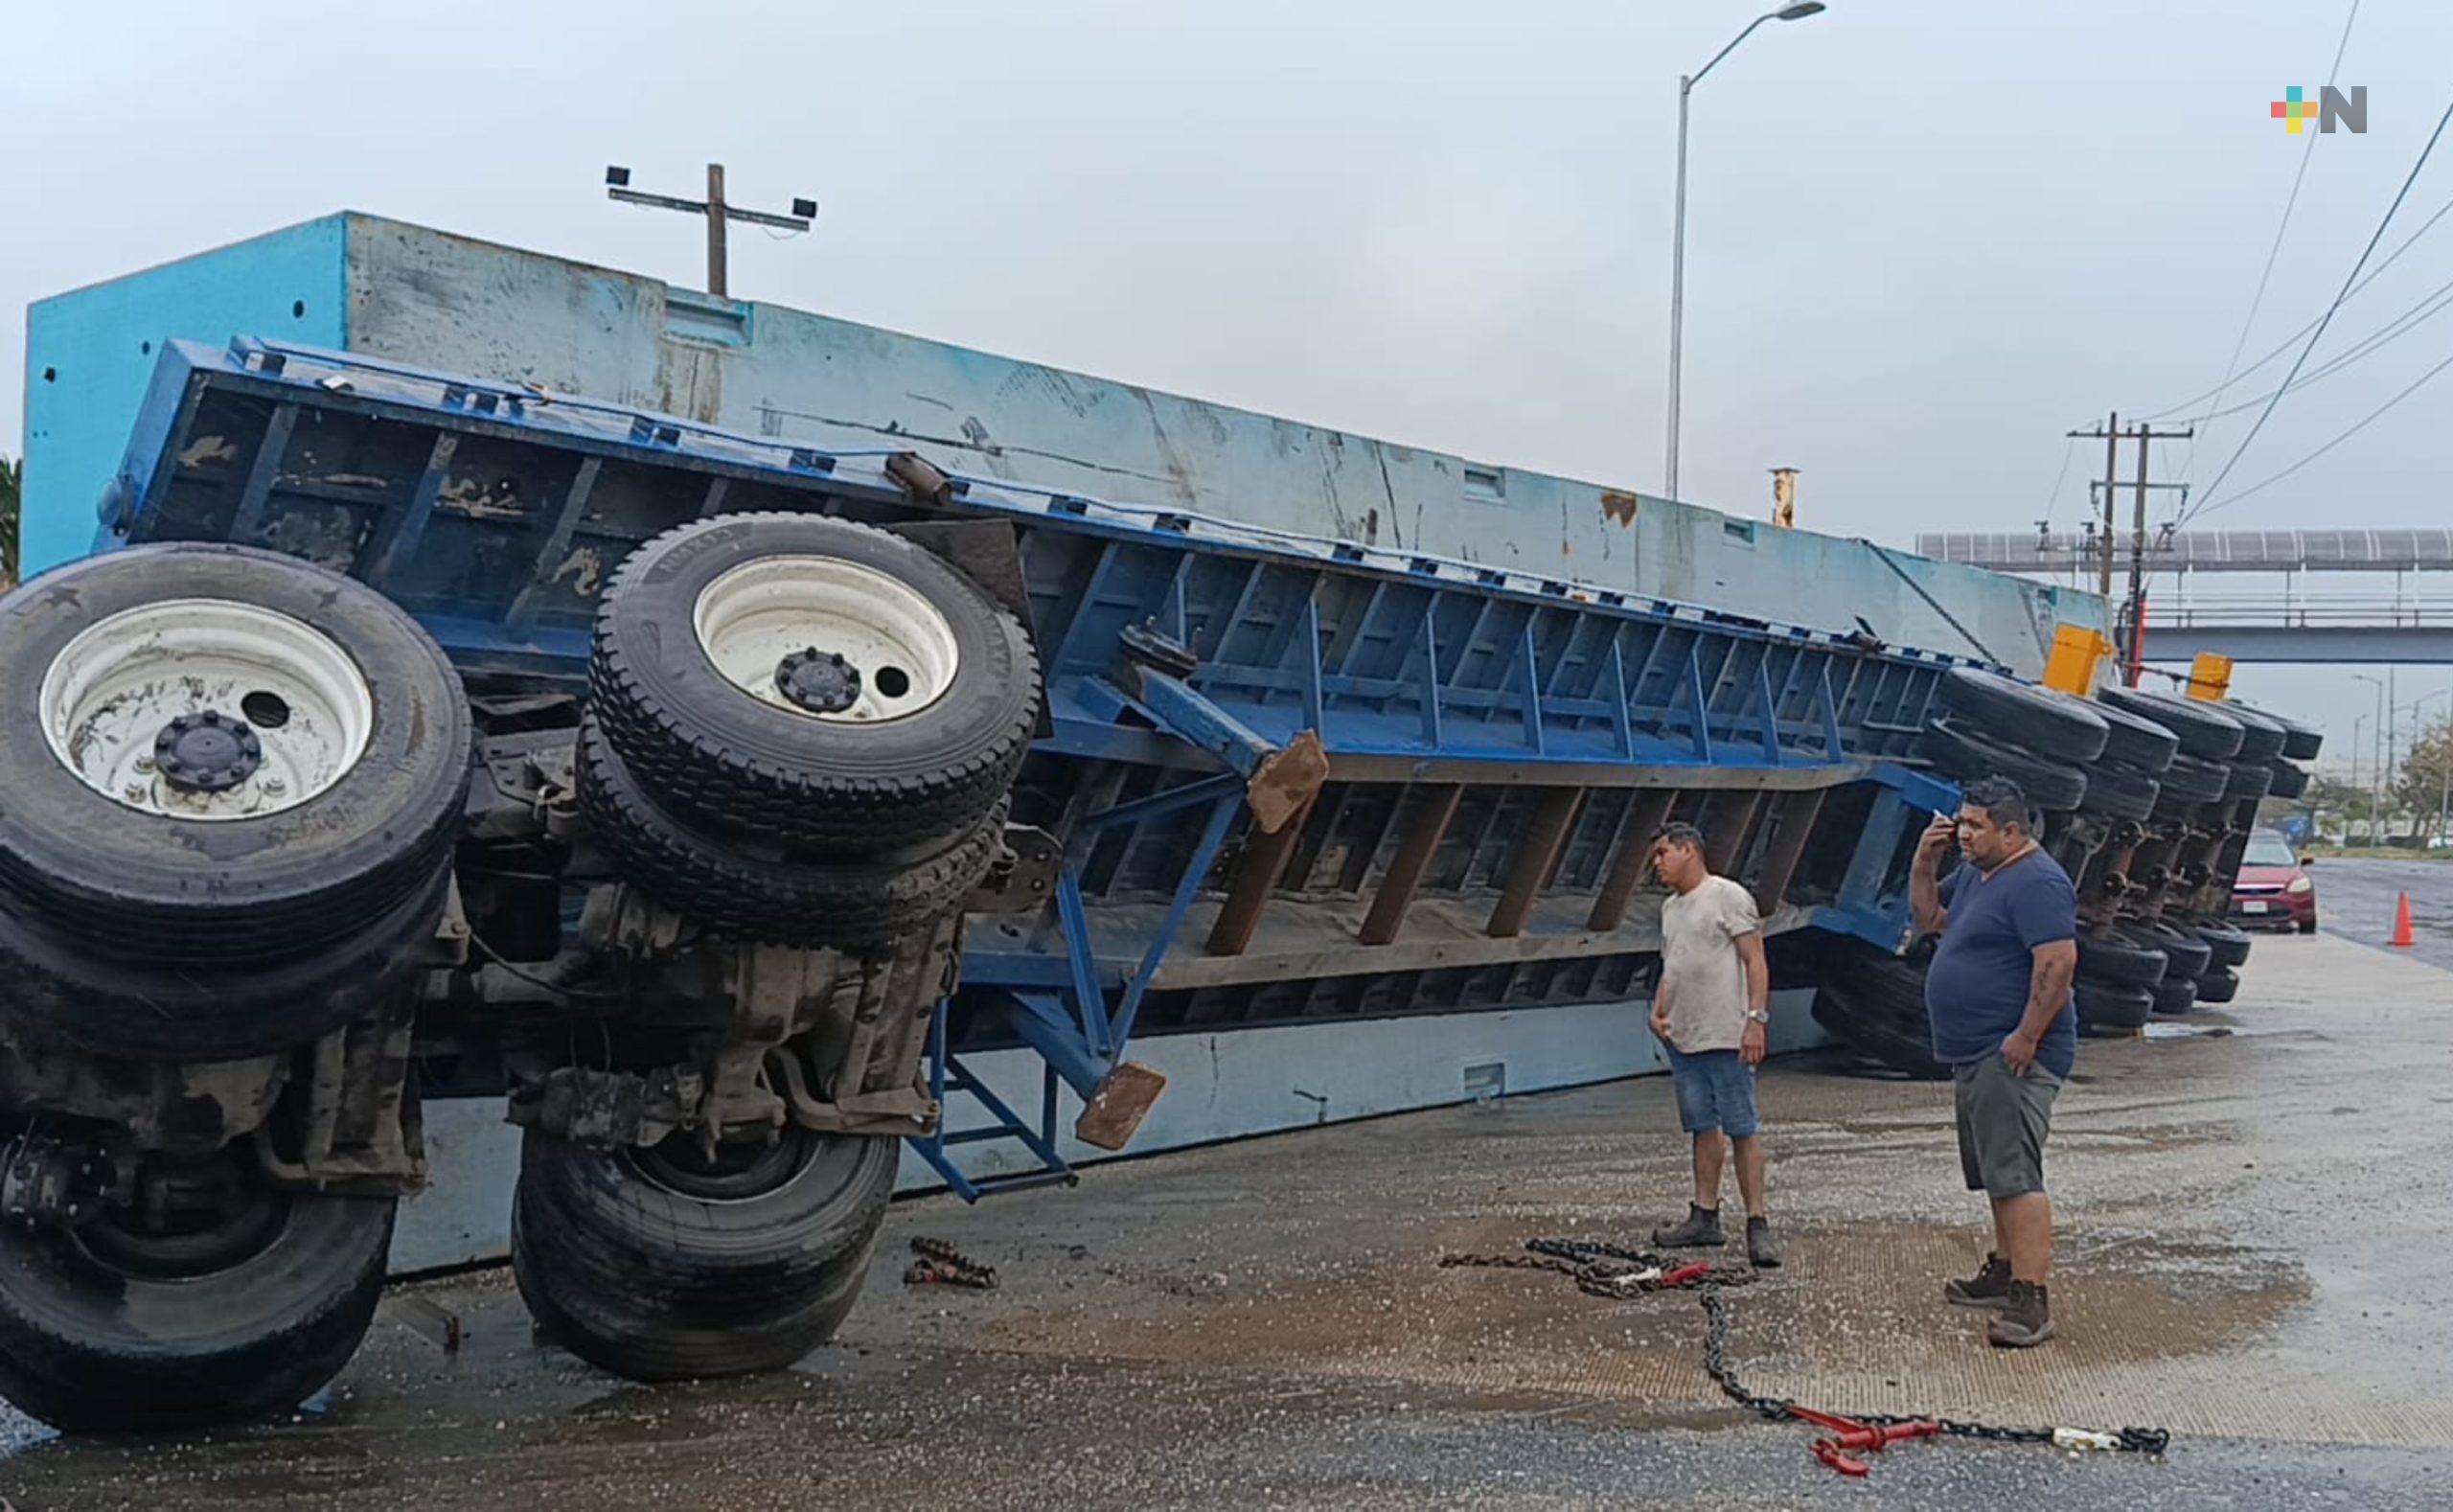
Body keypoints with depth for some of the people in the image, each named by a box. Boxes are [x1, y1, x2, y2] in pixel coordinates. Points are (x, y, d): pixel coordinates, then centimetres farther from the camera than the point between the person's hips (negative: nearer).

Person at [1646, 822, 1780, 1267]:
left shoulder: (1728, 896, -6)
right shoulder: (1671, 908, 18)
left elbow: (1755, 962, -11)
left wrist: (1756, 1019, -18)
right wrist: (1657, 1011, 10)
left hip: (1726, 1037, -8)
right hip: (1682, 1038, 8)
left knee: (1741, 1128, -7)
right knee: (1703, 1127, 11)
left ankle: (1757, 1224, -5)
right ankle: (1705, 1217, 16)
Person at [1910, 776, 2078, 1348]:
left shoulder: (2036, 882, -18)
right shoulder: (1974, 874, 15)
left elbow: (2058, 962, -25)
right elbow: (1928, 919, 25)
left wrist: (2026, 1037, -25)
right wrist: (1925, 862, 9)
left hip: (2012, 1056, -11)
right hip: (1974, 1054, 11)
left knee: (2014, 1174, -15)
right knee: (1995, 1171, 19)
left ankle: (2030, 1301, -17)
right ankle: (2005, 1270, 31)